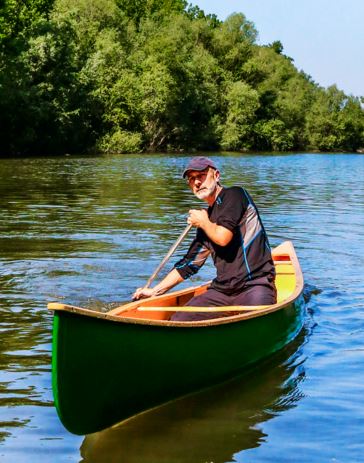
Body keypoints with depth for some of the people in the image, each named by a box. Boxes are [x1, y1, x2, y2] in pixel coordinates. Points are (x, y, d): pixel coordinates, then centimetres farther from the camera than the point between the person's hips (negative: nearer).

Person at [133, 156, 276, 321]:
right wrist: (155, 291, 24)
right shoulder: (206, 217, 19)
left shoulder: (235, 194, -2)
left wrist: (203, 222, 4)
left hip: (255, 285, -7)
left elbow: (223, 237, -18)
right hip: (221, 290, 7)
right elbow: (189, 263, 25)